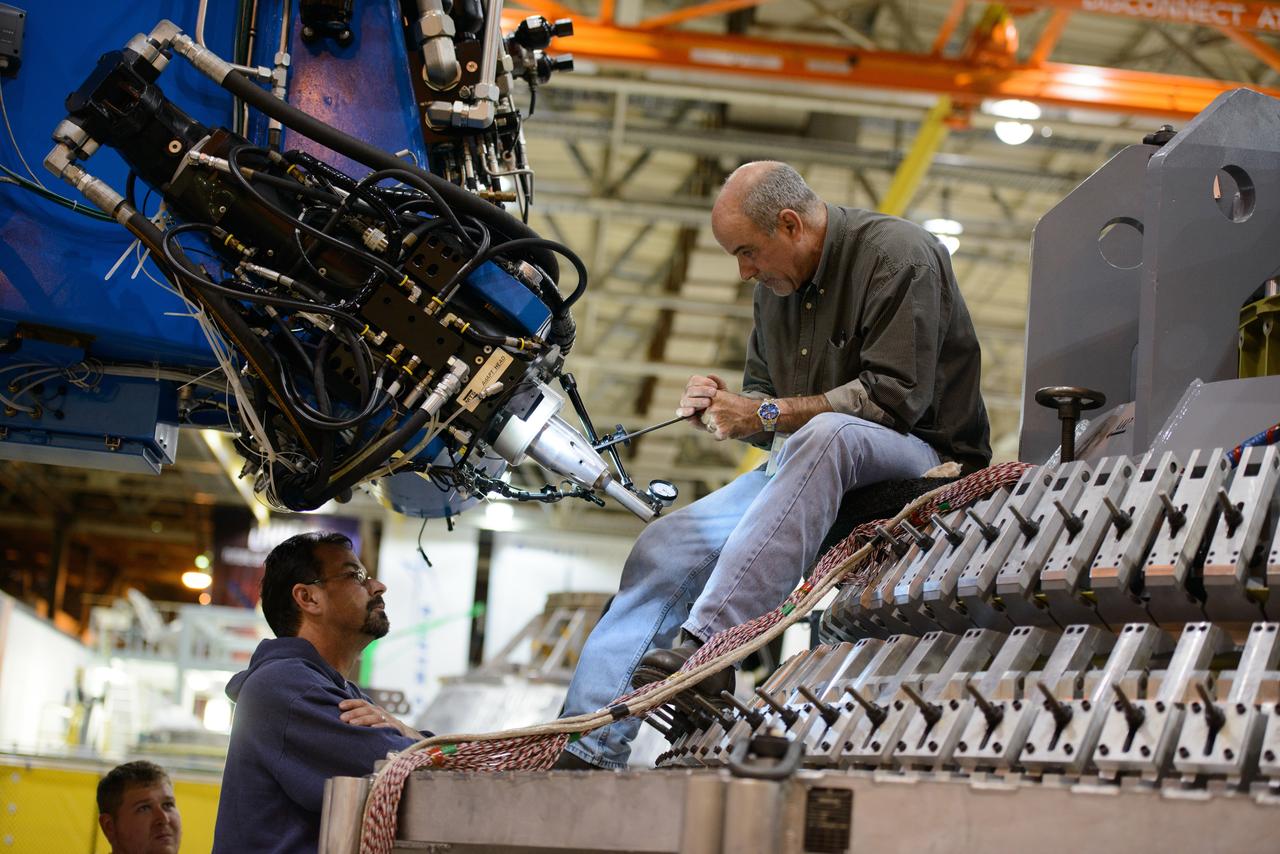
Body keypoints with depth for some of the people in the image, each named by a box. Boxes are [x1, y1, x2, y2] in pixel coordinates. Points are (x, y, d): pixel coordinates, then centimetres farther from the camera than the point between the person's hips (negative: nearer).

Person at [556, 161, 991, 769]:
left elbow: (894, 398, -20)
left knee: (826, 433, -41)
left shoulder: (899, 256, -11)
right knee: (664, 548, -10)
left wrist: (768, 414, -17)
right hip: (814, 472, 7)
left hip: (924, 459, -7)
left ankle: (708, 639, -47)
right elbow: (766, 401, 21)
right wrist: (724, 409, -3)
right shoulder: (777, 285, 13)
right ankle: (589, 749, -15)